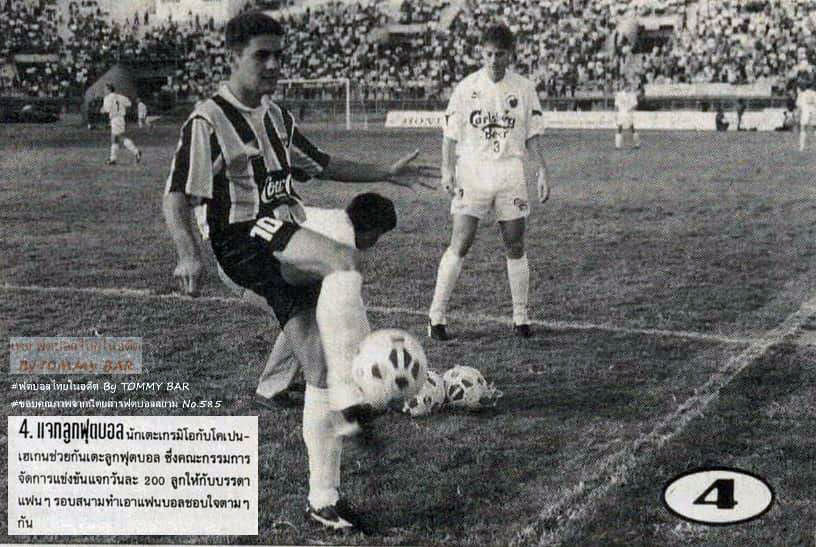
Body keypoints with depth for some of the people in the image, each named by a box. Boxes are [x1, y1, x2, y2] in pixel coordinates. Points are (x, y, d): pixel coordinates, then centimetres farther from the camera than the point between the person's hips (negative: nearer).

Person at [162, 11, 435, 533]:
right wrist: (190, 254, -27)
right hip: (244, 240, -7)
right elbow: (177, 195, -11)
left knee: (320, 367, -1)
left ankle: (323, 499, 6)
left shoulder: (276, 116, 18)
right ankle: (349, 397, -33)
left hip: (288, 245, 7)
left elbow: (322, 164, 30)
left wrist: (387, 173, 26)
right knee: (344, 260, -33)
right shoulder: (208, 121, -6)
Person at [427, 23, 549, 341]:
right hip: (472, 173, -2)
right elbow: (451, 133, 4)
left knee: (515, 247, 3)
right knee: (460, 245, -7)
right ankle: (437, 316, -1)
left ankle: (520, 316, 15)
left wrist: (542, 172, 2)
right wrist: (447, 170, -6)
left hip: (510, 173, 2)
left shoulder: (524, 89, 5)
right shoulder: (466, 87, 1)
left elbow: (533, 136, 9)